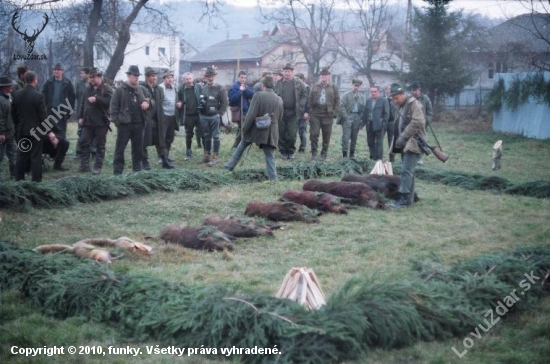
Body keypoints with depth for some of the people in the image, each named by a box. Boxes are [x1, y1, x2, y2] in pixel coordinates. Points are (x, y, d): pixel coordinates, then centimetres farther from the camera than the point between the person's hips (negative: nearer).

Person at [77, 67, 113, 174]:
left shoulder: (107, 89, -4)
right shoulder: (87, 89, 14)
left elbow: (109, 102, -18)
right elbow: (82, 104, 16)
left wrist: (96, 99, -23)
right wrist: (80, 117, 8)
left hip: (101, 122, -5)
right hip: (88, 122, 6)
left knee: (100, 145, 2)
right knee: (83, 143, 3)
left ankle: (98, 167, 7)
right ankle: (84, 166, 8)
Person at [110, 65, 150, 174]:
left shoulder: (142, 90, 10)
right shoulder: (120, 90, -3)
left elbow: (149, 100, 19)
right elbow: (113, 107, -4)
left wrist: (147, 102, -5)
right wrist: (116, 121, -11)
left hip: (138, 124, 4)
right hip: (124, 124, -4)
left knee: (138, 149, 10)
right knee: (120, 149, -1)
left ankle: (137, 170, 20)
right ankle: (117, 172, 3)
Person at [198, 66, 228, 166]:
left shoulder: (220, 88, -5)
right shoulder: (202, 88, 9)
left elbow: (224, 103, -6)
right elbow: (199, 101, 16)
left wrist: (219, 115, -10)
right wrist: (200, 112, 7)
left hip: (214, 116, -5)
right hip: (203, 116, 5)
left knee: (215, 137, -1)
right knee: (206, 137, 13)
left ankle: (214, 157, 3)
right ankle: (207, 155, 23)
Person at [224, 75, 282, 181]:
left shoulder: (258, 95, -11)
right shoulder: (279, 99, 3)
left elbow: (251, 114, -13)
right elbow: (280, 118, 11)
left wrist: (244, 128, -5)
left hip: (256, 129, -2)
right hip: (271, 132, 2)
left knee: (242, 145, 20)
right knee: (270, 155, 7)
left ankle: (230, 165, 29)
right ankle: (273, 178, 1)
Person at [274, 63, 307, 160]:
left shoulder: (298, 83, 3)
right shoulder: (278, 83, 7)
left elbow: (305, 95, 4)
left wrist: (300, 106, -7)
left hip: (293, 113, -1)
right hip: (280, 112, 2)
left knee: (292, 134, -2)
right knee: (281, 134, 4)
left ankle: (291, 151, 14)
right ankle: (283, 151, 16)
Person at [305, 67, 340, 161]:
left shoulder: (333, 88, 8)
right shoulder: (315, 87, 11)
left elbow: (337, 101, 5)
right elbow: (310, 100, 8)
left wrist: (335, 113, -6)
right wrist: (308, 112, -1)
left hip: (327, 115, 0)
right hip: (315, 114, 1)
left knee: (326, 136, 5)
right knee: (314, 134, -4)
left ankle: (324, 154, 16)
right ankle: (314, 153, 6)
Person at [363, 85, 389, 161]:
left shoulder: (384, 100, -1)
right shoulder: (368, 101, 14)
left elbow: (386, 113, -4)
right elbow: (365, 113, 15)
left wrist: (383, 123, -11)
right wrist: (363, 123, 9)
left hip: (379, 126, -5)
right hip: (370, 125, 6)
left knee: (379, 143, -3)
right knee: (370, 142, 8)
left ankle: (379, 159, 1)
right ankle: (372, 158, 17)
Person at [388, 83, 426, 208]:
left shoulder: (414, 104, -11)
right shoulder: (400, 107, 17)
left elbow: (418, 122, -23)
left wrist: (403, 137, -23)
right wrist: (398, 140, 10)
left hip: (413, 143, -9)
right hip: (405, 144, 9)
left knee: (406, 171, -15)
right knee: (409, 172, 12)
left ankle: (403, 199, -17)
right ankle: (409, 199, 16)